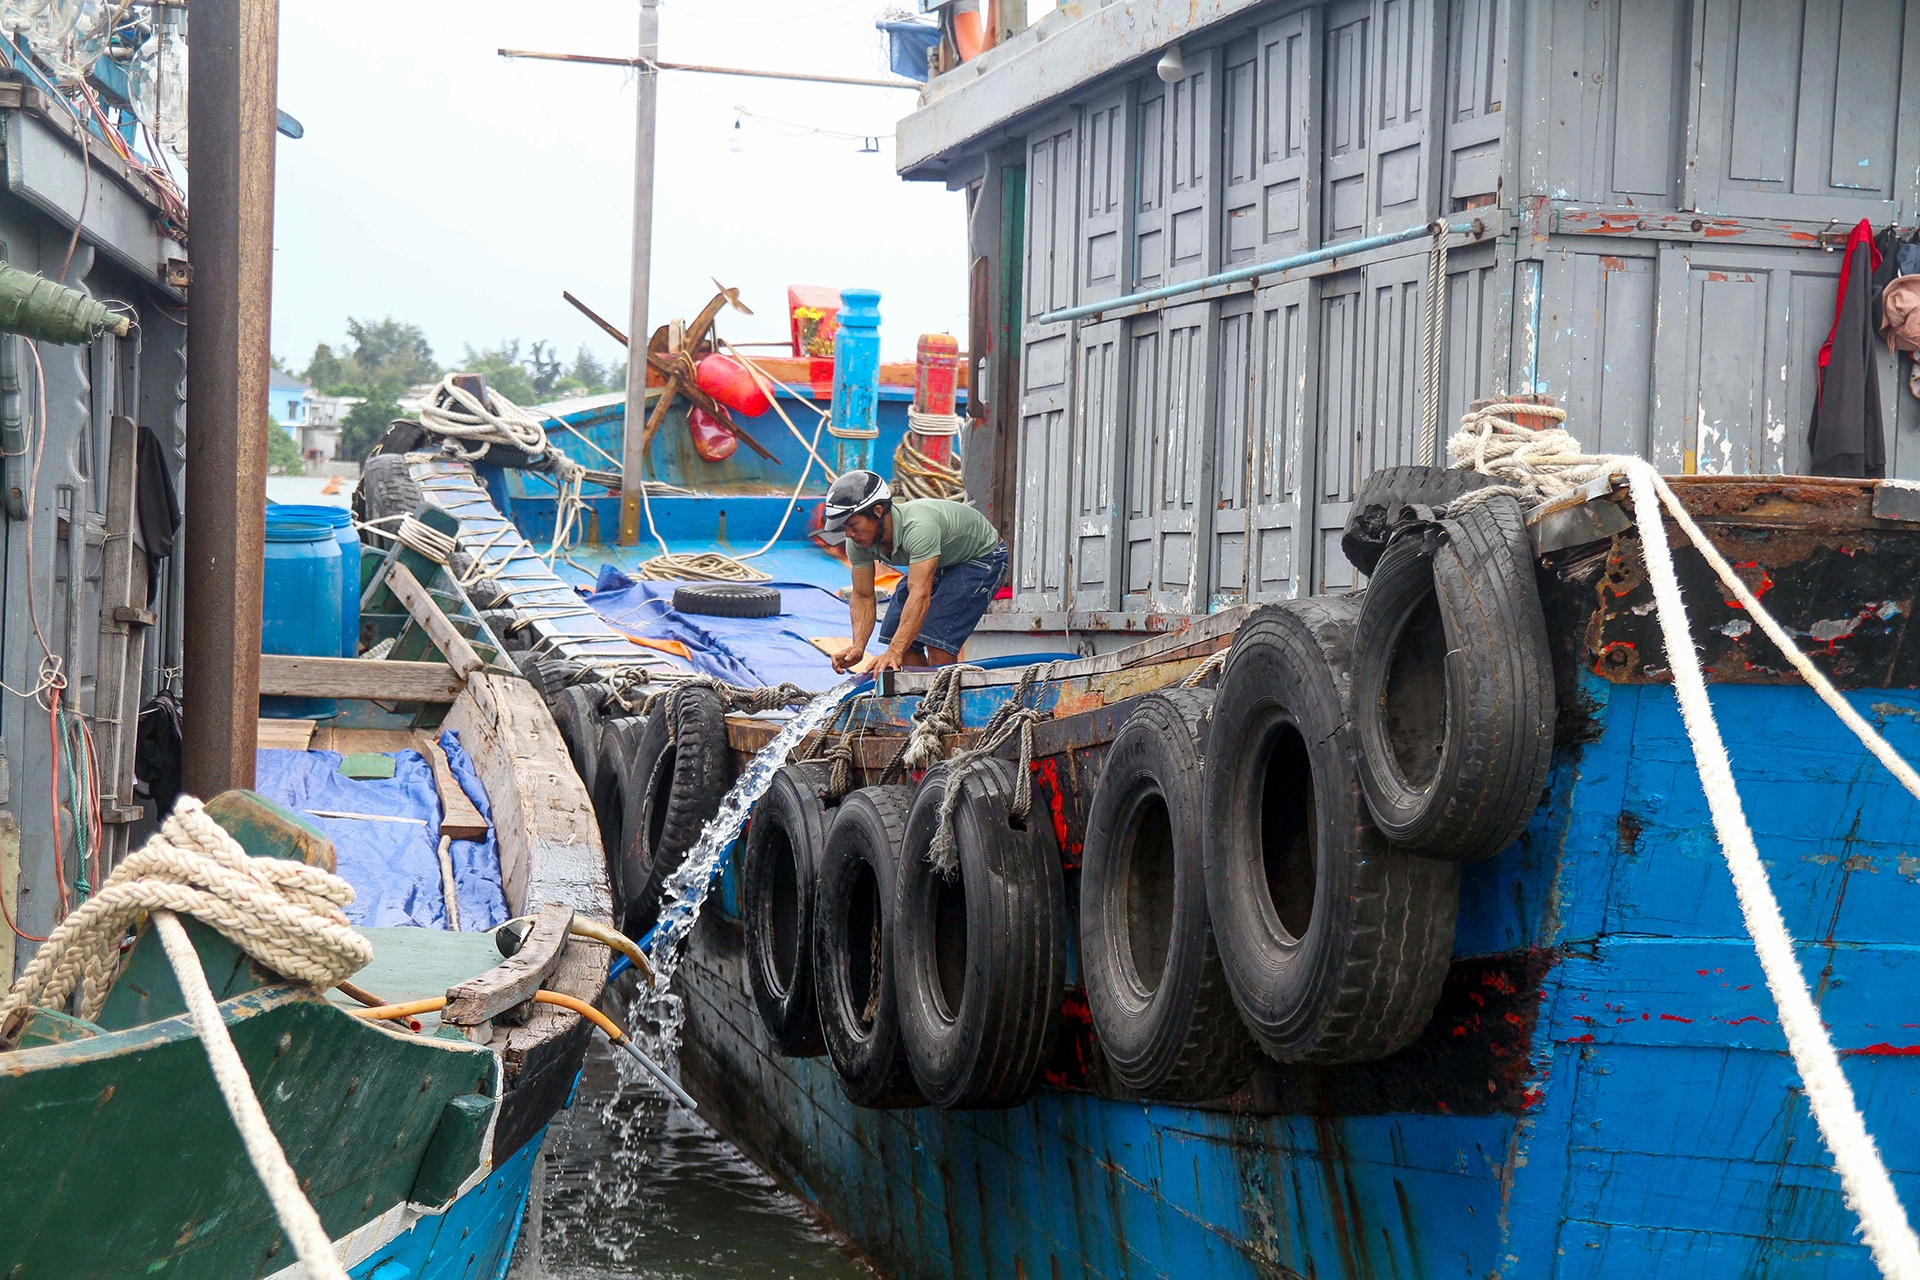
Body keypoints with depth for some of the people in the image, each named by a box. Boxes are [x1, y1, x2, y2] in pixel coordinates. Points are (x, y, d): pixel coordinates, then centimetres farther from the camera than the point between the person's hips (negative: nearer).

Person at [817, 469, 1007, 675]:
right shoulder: (858, 542, -18)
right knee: (896, 635, -3)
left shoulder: (918, 527, -42)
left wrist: (894, 653, -56)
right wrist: (858, 647, -28)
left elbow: (920, 594, -49)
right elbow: (862, 596, -11)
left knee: (936, 640, -23)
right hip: (939, 563, 8)